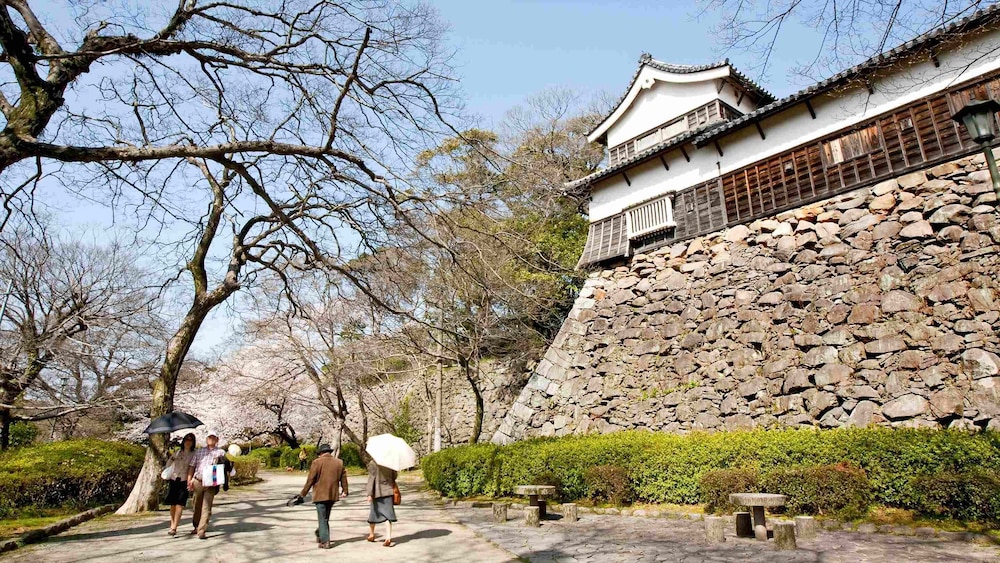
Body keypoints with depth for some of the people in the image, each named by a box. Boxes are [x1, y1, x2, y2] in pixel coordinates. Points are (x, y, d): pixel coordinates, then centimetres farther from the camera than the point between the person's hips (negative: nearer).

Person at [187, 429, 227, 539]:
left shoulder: (221, 452, 10)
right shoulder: (198, 451, 15)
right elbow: (191, 466, 12)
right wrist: (189, 480, 2)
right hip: (197, 482, 2)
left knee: (206, 508, -8)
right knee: (197, 506, 13)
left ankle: (201, 531, -8)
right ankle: (196, 526, 32)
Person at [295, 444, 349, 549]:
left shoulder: (317, 462, -7)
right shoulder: (339, 462, 6)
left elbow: (310, 480, -7)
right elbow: (343, 478, 12)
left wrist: (303, 493, 2)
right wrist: (344, 491, 26)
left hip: (320, 495, -4)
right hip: (333, 495, 5)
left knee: (323, 519, 1)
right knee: (325, 517, 20)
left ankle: (325, 541, -3)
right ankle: (321, 535, 32)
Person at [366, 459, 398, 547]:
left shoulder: (372, 463, -13)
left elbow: (371, 478, -15)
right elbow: (395, 475, 8)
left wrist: (369, 494, -15)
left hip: (377, 492, -2)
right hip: (388, 491, 2)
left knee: (374, 512, 17)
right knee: (387, 514, 1)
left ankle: (371, 534, 34)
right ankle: (388, 537, -10)